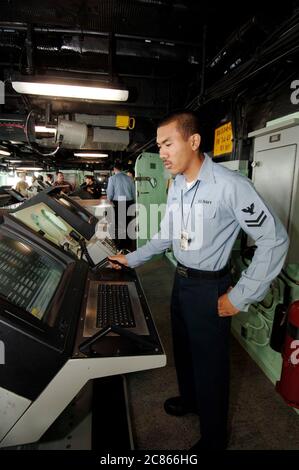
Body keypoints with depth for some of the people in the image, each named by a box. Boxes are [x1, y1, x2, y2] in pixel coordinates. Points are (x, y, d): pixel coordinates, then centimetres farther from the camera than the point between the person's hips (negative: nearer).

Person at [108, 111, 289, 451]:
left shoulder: (230, 185, -22)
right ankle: (189, 399, 55)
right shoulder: (176, 187, 2)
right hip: (180, 280, 7)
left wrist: (240, 296, -18)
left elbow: (274, 240, -20)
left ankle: (213, 439, 38)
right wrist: (132, 259, 13)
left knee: (210, 363, 11)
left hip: (209, 287, -7)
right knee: (183, 348, 25)